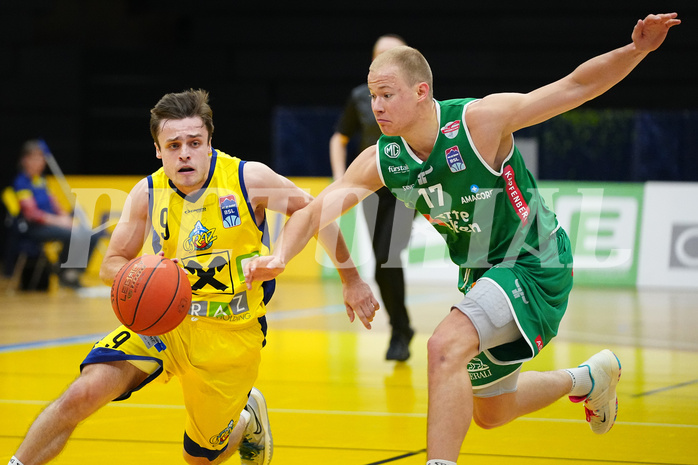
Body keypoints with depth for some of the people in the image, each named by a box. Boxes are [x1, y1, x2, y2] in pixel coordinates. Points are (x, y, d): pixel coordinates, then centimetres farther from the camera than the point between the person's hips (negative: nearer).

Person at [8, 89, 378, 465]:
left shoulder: (248, 179, -13)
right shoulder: (148, 193, -6)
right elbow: (110, 266, 3)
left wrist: (351, 280, 6)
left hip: (229, 334, -1)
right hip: (162, 321, 1)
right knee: (83, 393, -22)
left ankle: (249, 419, 43)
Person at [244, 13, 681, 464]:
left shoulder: (481, 119, -24)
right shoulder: (380, 161, -9)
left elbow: (577, 87, -22)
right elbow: (314, 211, -6)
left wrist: (636, 50, -36)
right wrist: (280, 256, -26)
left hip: (534, 264, -7)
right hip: (480, 273, 7)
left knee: (446, 346, -31)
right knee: (490, 411, 21)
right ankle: (590, 378, 47)